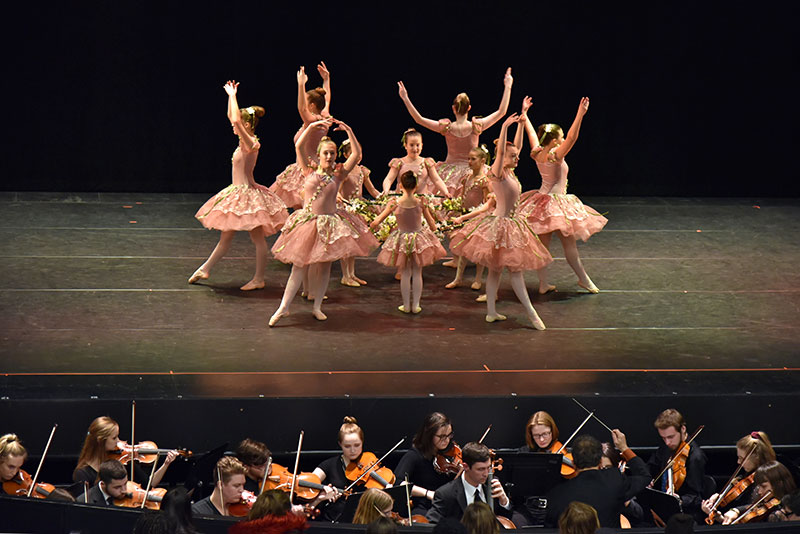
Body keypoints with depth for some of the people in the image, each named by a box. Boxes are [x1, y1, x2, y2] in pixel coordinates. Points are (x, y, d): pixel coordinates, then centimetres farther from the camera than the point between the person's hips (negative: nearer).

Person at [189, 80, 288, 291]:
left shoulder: (251, 143, -17)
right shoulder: (245, 141, 8)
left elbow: (236, 120, -29)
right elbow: (232, 118, 20)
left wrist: (233, 96, -19)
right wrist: (230, 97, 13)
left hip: (247, 193, -9)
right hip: (236, 193, 9)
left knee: (257, 238, 0)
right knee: (226, 235, 15)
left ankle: (259, 279, 4)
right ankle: (205, 269, 21)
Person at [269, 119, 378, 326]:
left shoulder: (338, 174, 3)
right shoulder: (310, 171, 2)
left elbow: (357, 154, -5)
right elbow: (299, 146, -7)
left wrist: (349, 131, -10)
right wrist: (312, 127, -13)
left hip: (329, 224, 1)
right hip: (306, 221, -1)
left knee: (324, 266, 6)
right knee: (299, 265, -3)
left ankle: (317, 307, 17)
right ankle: (283, 308, 0)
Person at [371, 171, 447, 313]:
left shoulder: (394, 203, -17)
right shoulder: (420, 203, -15)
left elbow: (374, 224, -13)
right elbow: (433, 226, -6)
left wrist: (389, 208, -3)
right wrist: (425, 208, 4)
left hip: (402, 241, 0)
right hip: (419, 240, 1)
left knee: (405, 274, 13)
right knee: (417, 273, 14)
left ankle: (406, 305, 19)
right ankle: (415, 305, 17)